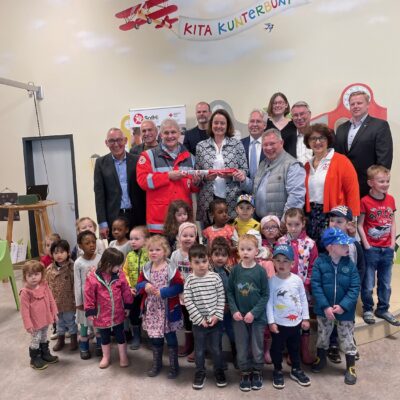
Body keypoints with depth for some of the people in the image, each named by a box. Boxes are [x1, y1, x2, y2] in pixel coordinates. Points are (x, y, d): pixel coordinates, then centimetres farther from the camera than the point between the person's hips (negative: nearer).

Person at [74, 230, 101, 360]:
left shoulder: (101, 258, -10)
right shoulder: (78, 263, -13)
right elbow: (77, 283, -7)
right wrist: (78, 302, -4)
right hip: (85, 297, -1)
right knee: (84, 322, 12)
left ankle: (100, 344, 34)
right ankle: (84, 348, 31)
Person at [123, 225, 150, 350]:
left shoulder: (150, 254, -15)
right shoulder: (130, 255, 1)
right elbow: (125, 273, 3)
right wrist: (128, 287, -6)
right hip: (133, 292, 4)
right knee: (134, 315, 17)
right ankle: (136, 337, 36)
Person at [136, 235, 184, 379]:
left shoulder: (171, 269, -14)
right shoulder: (146, 269, 1)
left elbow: (179, 286, -16)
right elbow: (139, 285, 6)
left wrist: (163, 292, -23)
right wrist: (145, 286, -16)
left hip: (168, 309, -4)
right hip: (152, 309, 4)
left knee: (170, 337, 10)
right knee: (155, 337, 17)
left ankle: (174, 365, 28)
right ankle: (157, 364, 37)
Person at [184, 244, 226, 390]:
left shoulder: (215, 277, -8)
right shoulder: (189, 281, -10)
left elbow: (221, 297, -4)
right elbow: (188, 302, -11)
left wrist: (217, 315, -11)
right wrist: (200, 318, -13)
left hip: (215, 320, 0)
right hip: (198, 322, 0)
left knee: (216, 348, 15)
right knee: (199, 349, 15)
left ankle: (219, 371, 36)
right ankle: (200, 372, 35)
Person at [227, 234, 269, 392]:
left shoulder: (260, 271, -11)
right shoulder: (235, 270, -6)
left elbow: (265, 295, -8)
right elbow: (230, 292, 0)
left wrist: (254, 312, -14)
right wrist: (234, 310, -10)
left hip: (257, 317, -1)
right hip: (239, 316, 1)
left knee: (257, 347, 14)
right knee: (241, 348, 13)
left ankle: (257, 373, 35)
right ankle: (245, 373, 33)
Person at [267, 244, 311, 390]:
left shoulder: (297, 279, -5)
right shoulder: (272, 281, -14)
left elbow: (303, 299, 3)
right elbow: (269, 302, -11)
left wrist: (305, 318, 4)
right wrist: (271, 321, -12)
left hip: (296, 322, 3)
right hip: (279, 323, -3)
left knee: (295, 347, 20)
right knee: (277, 348, 12)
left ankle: (296, 370, 41)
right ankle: (277, 371, 33)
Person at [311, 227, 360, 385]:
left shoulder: (350, 264, -10)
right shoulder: (320, 262, -14)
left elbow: (355, 288, -10)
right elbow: (315, 285, -15)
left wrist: (343, 306, -19)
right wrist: (325, 307, -19)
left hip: (345, 311, 0)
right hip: (324, 310, 0)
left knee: (347, 340, 13)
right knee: (322, 336, 20)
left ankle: (351, 368, 33)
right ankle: (321, 359, 43)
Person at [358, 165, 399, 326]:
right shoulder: (365, 201, -12)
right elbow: (360, 225, -9)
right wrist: (366, 245, -10)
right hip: (371, 249, -5)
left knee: (385, 283, 16)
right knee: (368, 284, 5)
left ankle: (383, 310, 31)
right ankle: (367, 310, 24)